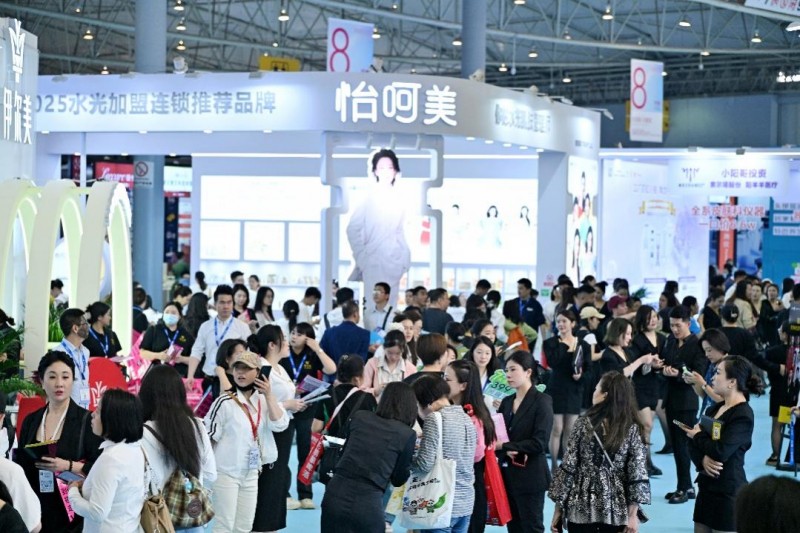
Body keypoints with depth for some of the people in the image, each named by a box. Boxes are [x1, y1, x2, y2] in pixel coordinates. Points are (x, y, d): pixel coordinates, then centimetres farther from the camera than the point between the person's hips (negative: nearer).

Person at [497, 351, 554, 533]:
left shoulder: (542, 401, -7)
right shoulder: (506, 401, 13)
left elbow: (539, 442, -17)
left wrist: (504, 446, -17)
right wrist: (507, 452, -14)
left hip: (530, 477, -7)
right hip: (507, 475, 7)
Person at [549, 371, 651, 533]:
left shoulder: (584, 424, -5)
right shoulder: (632, 429, -1)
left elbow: (568, 468, -5)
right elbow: (637, 475, -7)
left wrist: (558, 507, 1)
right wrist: (633, 514, -6)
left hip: (581, 507, -1)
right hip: (616, 510, 1)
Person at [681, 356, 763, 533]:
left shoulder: (743, 415, -14)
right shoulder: (714, 409, 12)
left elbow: (721, 451, -25)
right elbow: (693, 446, 7)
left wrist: (698, 436, -6)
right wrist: (702, 460, -16)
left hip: (728, 492, -8)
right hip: (706, 486, 8)